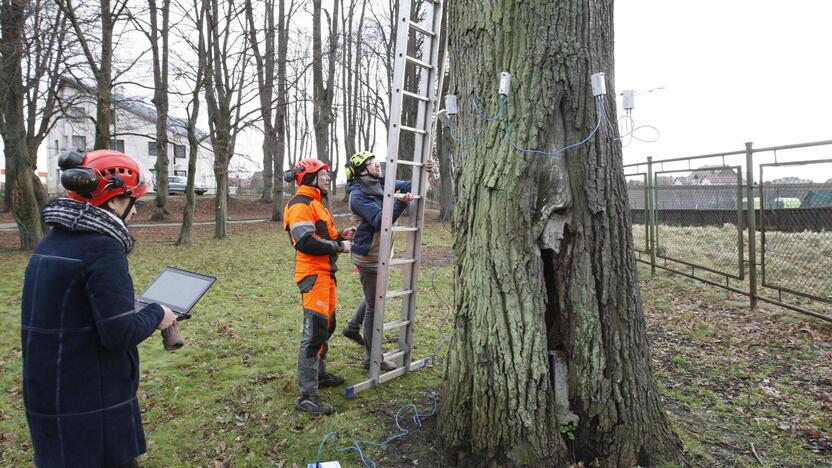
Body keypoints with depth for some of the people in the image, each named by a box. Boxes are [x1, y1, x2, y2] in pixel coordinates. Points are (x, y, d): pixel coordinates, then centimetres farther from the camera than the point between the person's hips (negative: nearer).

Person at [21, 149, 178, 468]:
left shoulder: (53, 241, 6)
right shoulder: (102, 246, -20)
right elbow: (119, 333, -23)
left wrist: (142, 311, 11)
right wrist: (157, 314, -6)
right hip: (92, 402, -8)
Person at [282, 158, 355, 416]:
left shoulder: (315, 203, 20)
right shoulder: (300, 204, -13)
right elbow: (306, 242, -24)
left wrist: (340, 236, 4)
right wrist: (339, 246, -15)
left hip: (325, 273, 11)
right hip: (313, 274, -11)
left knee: (327, 325, 20)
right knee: (314, 332, -11)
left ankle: (319, 374, 36)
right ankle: (307, 395, -7)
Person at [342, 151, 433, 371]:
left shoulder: (379, 185, 4)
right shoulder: (359, 195, -20)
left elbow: (407, 186, 12)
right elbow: (380, 221, -30)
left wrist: (424, 171, -4)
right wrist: (400, 203, -43)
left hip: (380, 254, 9)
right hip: (369, 257, -9)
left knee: (373, 297, 28)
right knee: (374, 306, 1)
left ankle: (352, 327, 48)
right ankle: (372, 358, 14)